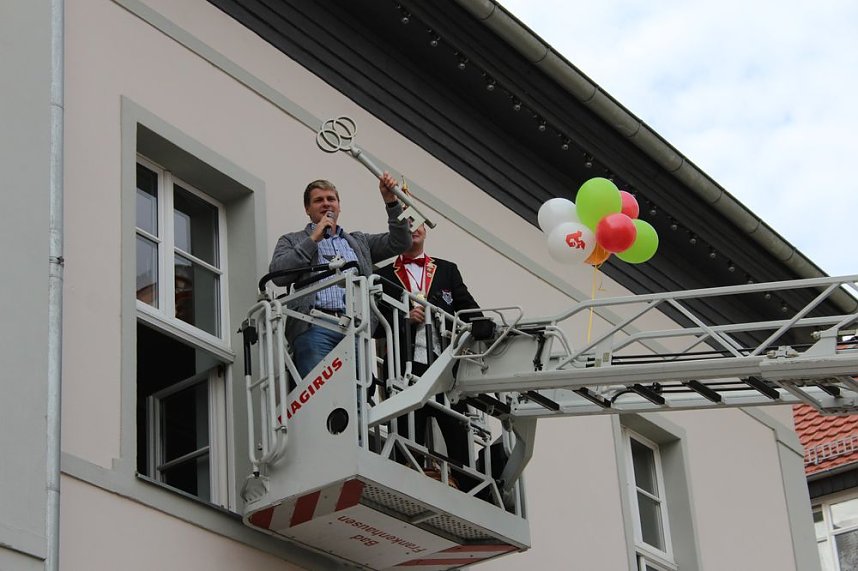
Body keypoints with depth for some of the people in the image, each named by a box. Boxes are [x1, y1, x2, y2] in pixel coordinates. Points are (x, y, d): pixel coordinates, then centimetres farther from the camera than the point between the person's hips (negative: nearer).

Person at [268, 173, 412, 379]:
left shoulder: (358, 241, 32)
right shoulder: (292, 241, 23)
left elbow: (399, 242, 21)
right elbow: (278, 275, 4)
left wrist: (391, 201, 10)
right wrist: (313, 239, 4)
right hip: (314, 328, -3)